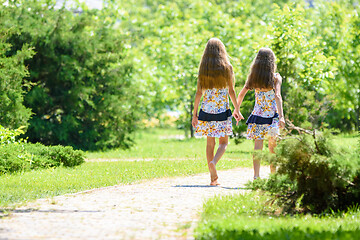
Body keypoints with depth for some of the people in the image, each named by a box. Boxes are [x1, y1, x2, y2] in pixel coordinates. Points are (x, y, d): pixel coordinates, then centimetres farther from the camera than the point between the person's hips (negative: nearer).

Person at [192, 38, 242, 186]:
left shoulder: (203, 69, 1)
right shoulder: (227, 67, -3)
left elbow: (199, 93, 0)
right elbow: (231, 91, -2)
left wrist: (195, 114, 4)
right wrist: (237, 109, 8)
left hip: (207, 110, 2)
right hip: (222, 110, -2)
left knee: (210, 143, 8)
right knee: (223, 142, 9)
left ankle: (213, 177, 5)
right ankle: (214, 162, -21)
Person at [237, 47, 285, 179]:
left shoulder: (253, 77, 3)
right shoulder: (276, 77, -6)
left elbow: (241, 95, 5)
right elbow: (277, 97, -17)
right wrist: (281, 116, -23)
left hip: (258, 114, 2)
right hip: (272, 114, -2)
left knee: (258, 145, -1)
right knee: (272, 147, 9)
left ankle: (256, 175, -12)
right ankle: (273, 175, 14)